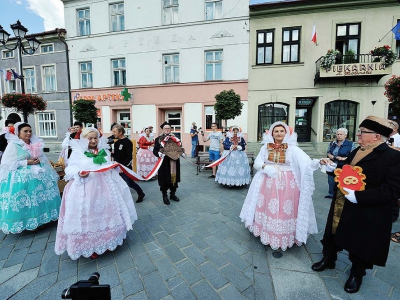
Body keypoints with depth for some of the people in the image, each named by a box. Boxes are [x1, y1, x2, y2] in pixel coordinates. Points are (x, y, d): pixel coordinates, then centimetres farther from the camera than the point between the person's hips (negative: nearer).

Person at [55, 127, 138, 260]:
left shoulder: (104, 151, 11)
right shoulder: (78, 152, 0)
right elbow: (71, 169, -3)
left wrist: (114, 167, -4)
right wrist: (79, 173, -22)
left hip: (104, 186, 4)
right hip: (85, 187, -3)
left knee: (106, 212, 11)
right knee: (88, 216, 1)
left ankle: (107, 241, 28)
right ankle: (90, 246, 19)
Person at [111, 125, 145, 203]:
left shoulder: (127, 142, -15)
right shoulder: (116, 143, 10)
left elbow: (129, 157, -20)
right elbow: (116, 155, 15)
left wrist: (123, 166, -24)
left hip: (125, 168, -7)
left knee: (130, 183, 2)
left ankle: (141, 194, 24)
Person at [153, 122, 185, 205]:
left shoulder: (175, 138, 10)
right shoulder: (158, 139, -2)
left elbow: (179, 148, 15)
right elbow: (155, 150, -8)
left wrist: (182, 153, -3)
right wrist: (159, 153, -28)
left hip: (174, 163, 4)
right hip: (164, 163, -4)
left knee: (174, 178, 12)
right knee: (165, 180, 2)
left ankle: (173, 194, 30)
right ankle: (165, 196, 21)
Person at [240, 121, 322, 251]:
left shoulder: (292, 148, -6)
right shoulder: (265, 147, 2)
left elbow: (307, 162, -17)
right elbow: (257, 163, -1)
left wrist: (319, 161, -37)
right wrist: (267, 167, -18)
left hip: (287, 184, -2)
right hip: (268, 183, 2)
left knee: (285, 210, 2)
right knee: (269, 208, 11)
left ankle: (284, 238, 21)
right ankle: (269, 234, 30)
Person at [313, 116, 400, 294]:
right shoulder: (356, 152, 6)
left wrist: (358, 197, -30)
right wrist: (333, 169, -1)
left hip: (366, 214, -6)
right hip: (341, 209, 7)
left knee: (360, 245, 16)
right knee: (333, 234, 21)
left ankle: (356, 274, 42)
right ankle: (328, 259, 45)